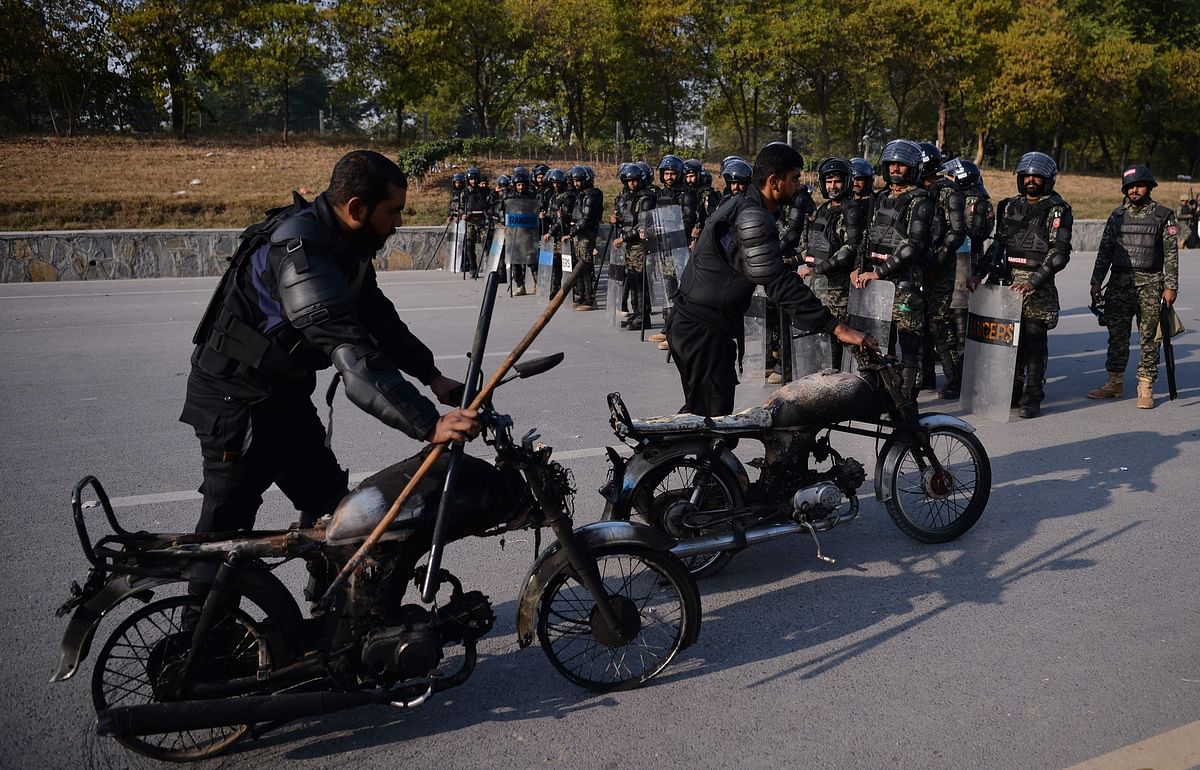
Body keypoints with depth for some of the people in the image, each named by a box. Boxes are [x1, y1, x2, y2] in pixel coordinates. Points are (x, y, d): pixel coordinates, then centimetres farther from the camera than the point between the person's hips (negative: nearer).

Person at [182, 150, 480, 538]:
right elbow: (354, 355, -40)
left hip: (283, 394, 9)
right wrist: (430, 425, -43)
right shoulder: (301, 253, -31)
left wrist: (433, 377, -3)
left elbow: (378, 317, 8)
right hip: (236, 401, -9)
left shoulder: (345, 243, 0)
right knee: (224, 533, -1)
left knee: (331, 505, 13)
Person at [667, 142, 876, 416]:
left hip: (689, 324, 11)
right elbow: (780, 283, -28)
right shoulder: (750, 216, -21)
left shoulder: (739, 204, 12)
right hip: (703, 332, -11)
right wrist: (836, 327, -29)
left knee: (699, 413, 21)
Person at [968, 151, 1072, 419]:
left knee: (1034, 342, -2)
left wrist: (1033, 281, -20)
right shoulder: (1010, 206, 14)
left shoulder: (1057, 210, -3)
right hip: (1007, 280, 5)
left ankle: (1032, 397, 4)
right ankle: (1013, 390, 19)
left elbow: (1060, 253, -10)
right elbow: (998, 244, 17)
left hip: (1038, 286, -5)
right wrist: (979, 273, 5)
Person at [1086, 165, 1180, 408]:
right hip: (1119, 283, 3)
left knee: (1149, 338, 0)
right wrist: (1096, 281, 5)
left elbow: (1171, 254, 0)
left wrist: (1170, 287, -6)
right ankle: (1115, 383, 16)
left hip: (1150, 285, -3)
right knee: (1117, 336, 7)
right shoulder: (1117, 215, 10)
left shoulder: (1163, 215, 1)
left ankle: (1146, 388, 5)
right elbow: (1105, 250, 12)